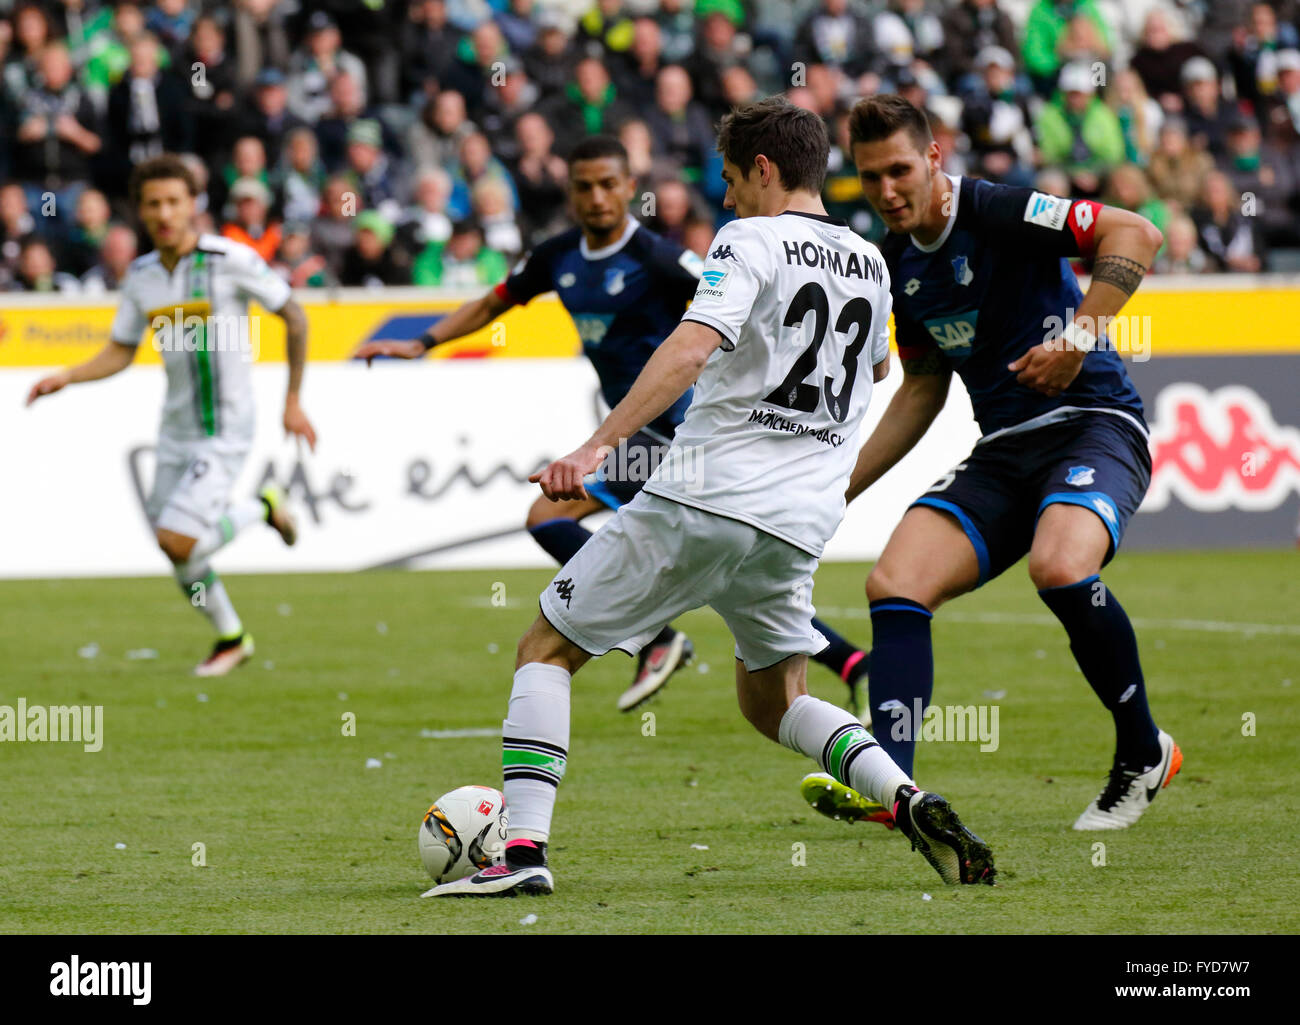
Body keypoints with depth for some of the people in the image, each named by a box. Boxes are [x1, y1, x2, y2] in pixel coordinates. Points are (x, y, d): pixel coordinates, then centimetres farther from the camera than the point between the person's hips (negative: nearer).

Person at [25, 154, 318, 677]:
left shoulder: (231, 260, -15)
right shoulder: (140, 276, 2)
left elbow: (294, 317, -6)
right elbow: (120, 353, 10)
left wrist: (292, 402, -3)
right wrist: (65, 377, -7)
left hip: (225, 428, -6)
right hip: (175, 430, 6)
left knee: (177, 540, -18)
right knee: (177, 552, 9)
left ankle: (262, 507, 9)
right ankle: (230, 639, 32)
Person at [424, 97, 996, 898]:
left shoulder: (753, 240, -5)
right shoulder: (869, 264, 15)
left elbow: (691, 349, -22)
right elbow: (875, 369, 36)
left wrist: (599, 445, -28)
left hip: (704, 495, -6)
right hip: (800, 523, 6)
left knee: (547, 651, 5)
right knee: (773, 699, 23)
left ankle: (525, 848, -10)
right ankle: (909, 800, -3)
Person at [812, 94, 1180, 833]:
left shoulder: (995, 213, -12)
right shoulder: (898, 262, 11)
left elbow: (1137, 235, -18)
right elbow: (923, 391, 23)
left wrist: (1079, 337, -25)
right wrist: (839, 491, 19)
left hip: (1095, 424, -7)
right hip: (1004, 452, 7)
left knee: (1059, 566, -35)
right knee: (895, 583, -14)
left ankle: (1145, 754, -12)